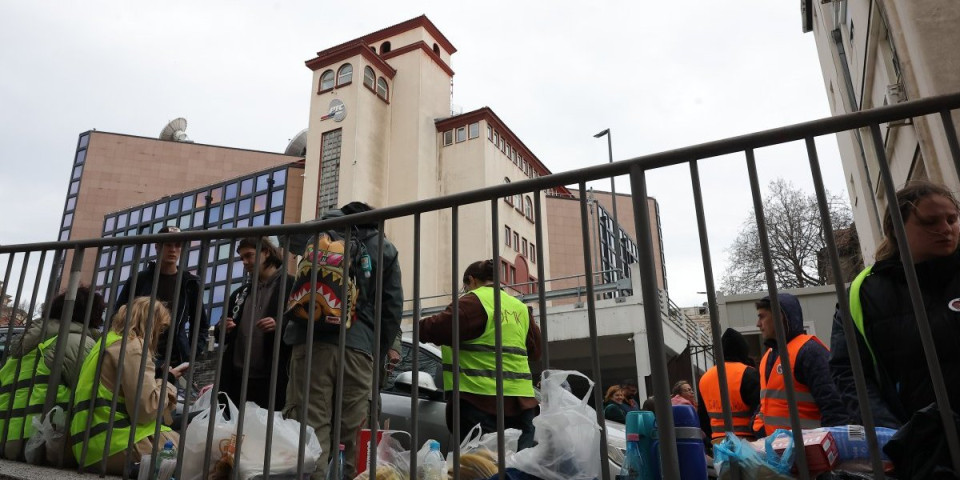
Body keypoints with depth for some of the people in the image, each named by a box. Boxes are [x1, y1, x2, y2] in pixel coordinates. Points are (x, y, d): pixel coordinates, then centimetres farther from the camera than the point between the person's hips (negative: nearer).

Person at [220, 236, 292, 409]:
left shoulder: (291, 286, 0)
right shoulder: (239, 293, 22)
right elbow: (225, 336, 27)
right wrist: (223, 329, 5)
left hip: (272, 380, -6)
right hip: (236, 379, 6)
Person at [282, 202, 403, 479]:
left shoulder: (320, 233, 15)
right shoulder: (385, 250, 17)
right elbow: (393, 309, 11)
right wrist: (378, 351, 13)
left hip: (311, 342, 0)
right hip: (358, 346, 1)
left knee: (309, 430, -5)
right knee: (349, 435, 2)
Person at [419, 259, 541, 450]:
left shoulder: (474, 301, -5)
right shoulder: (521, 307, 16)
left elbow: (440, 328, -13)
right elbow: (534, 351, 23)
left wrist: (419, 327, 6)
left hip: (481, 396, -6)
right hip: (521, 398, 7)